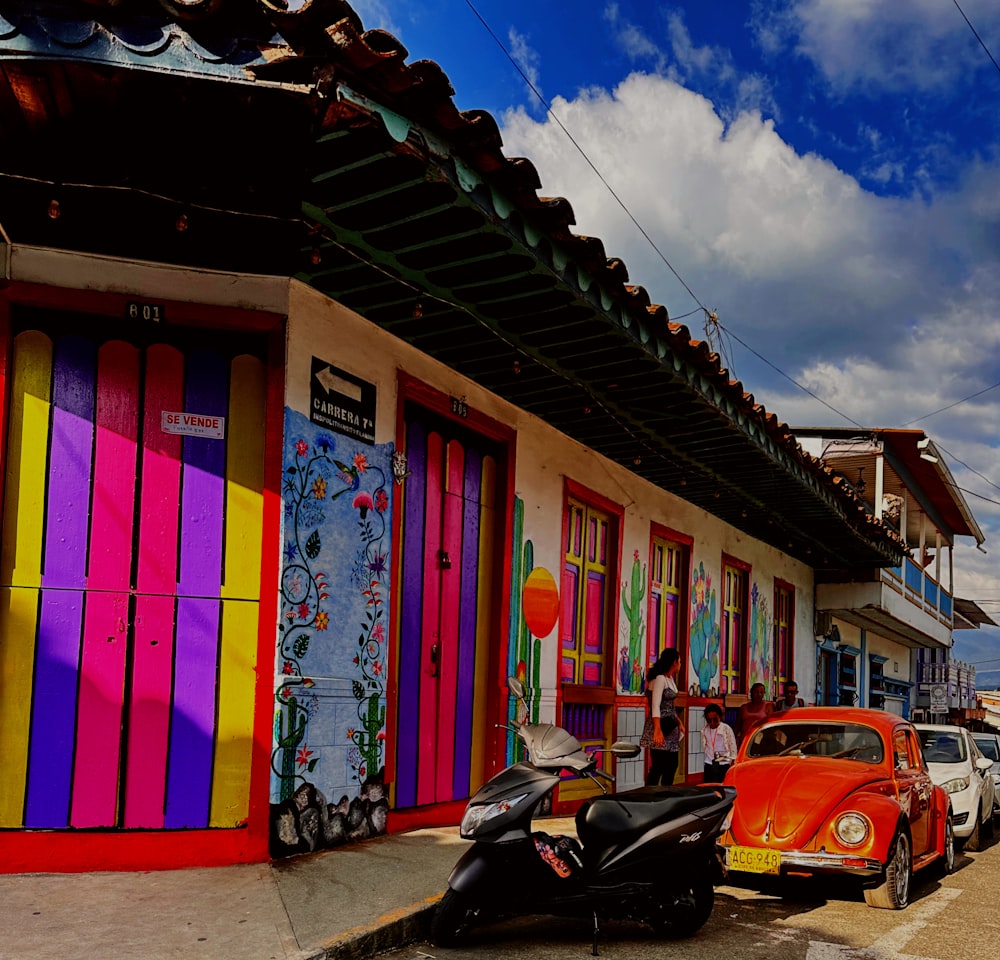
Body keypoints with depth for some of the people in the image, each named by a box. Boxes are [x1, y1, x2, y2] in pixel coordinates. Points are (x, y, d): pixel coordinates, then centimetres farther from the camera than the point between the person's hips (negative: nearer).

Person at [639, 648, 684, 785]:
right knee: (657, 767, -9)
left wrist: (679, 722, 19)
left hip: (670, 727, 10)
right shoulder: (660, 678, -16)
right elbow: (655, 706, -23)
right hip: (660, 726, -10)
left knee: (671, 766, 12)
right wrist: (657, 731, -29)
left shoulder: (670, 679, 13)